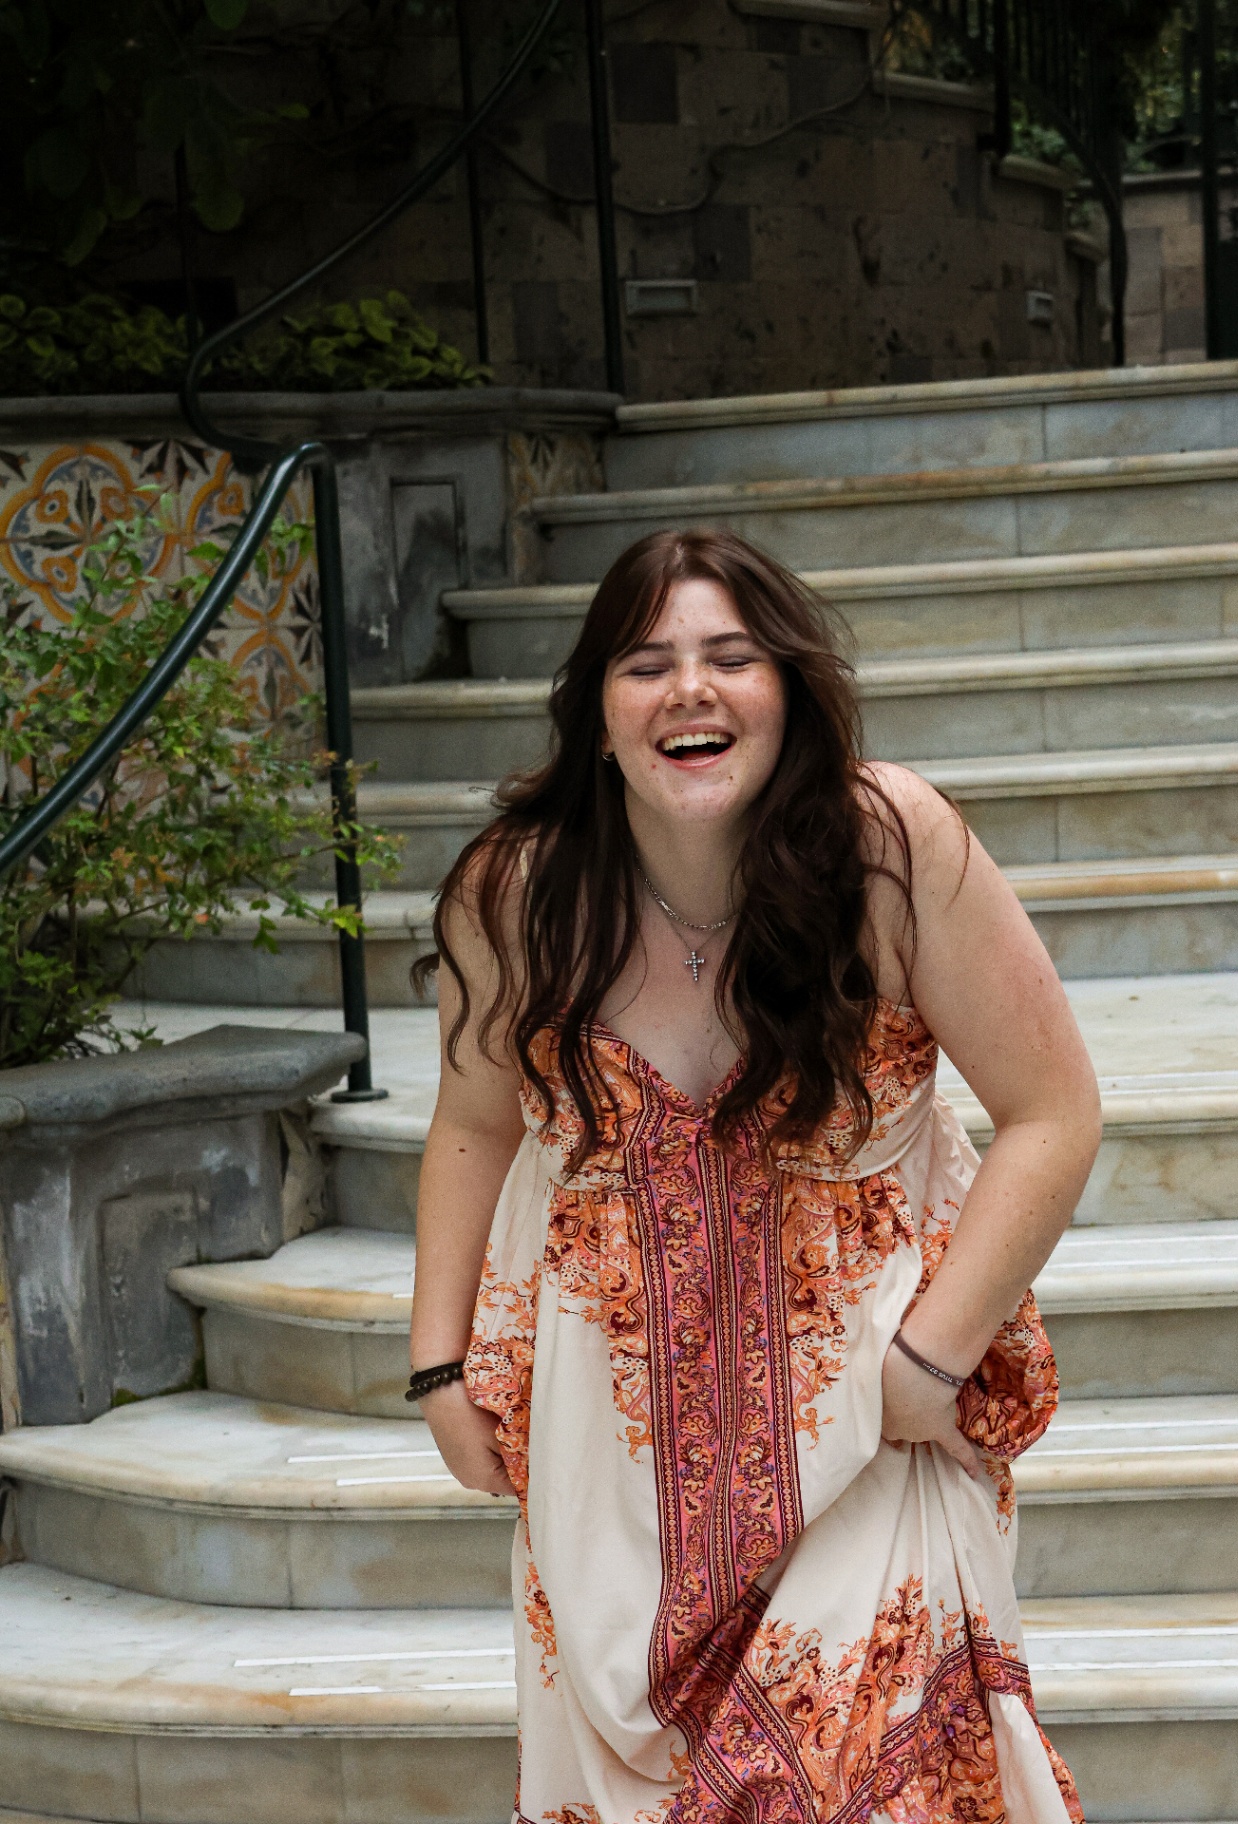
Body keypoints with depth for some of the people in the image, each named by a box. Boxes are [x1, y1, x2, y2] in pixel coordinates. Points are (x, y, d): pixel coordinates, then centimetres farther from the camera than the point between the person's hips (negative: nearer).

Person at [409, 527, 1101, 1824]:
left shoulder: (888, 844, -17)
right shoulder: (517, 892, -10)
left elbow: (1052, 1117, -13)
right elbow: (477, 1126, 8)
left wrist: (932, 1362, -15)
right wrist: (443, 1364, 4)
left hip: (856, 1373, -2)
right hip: (614, 1403, 2)